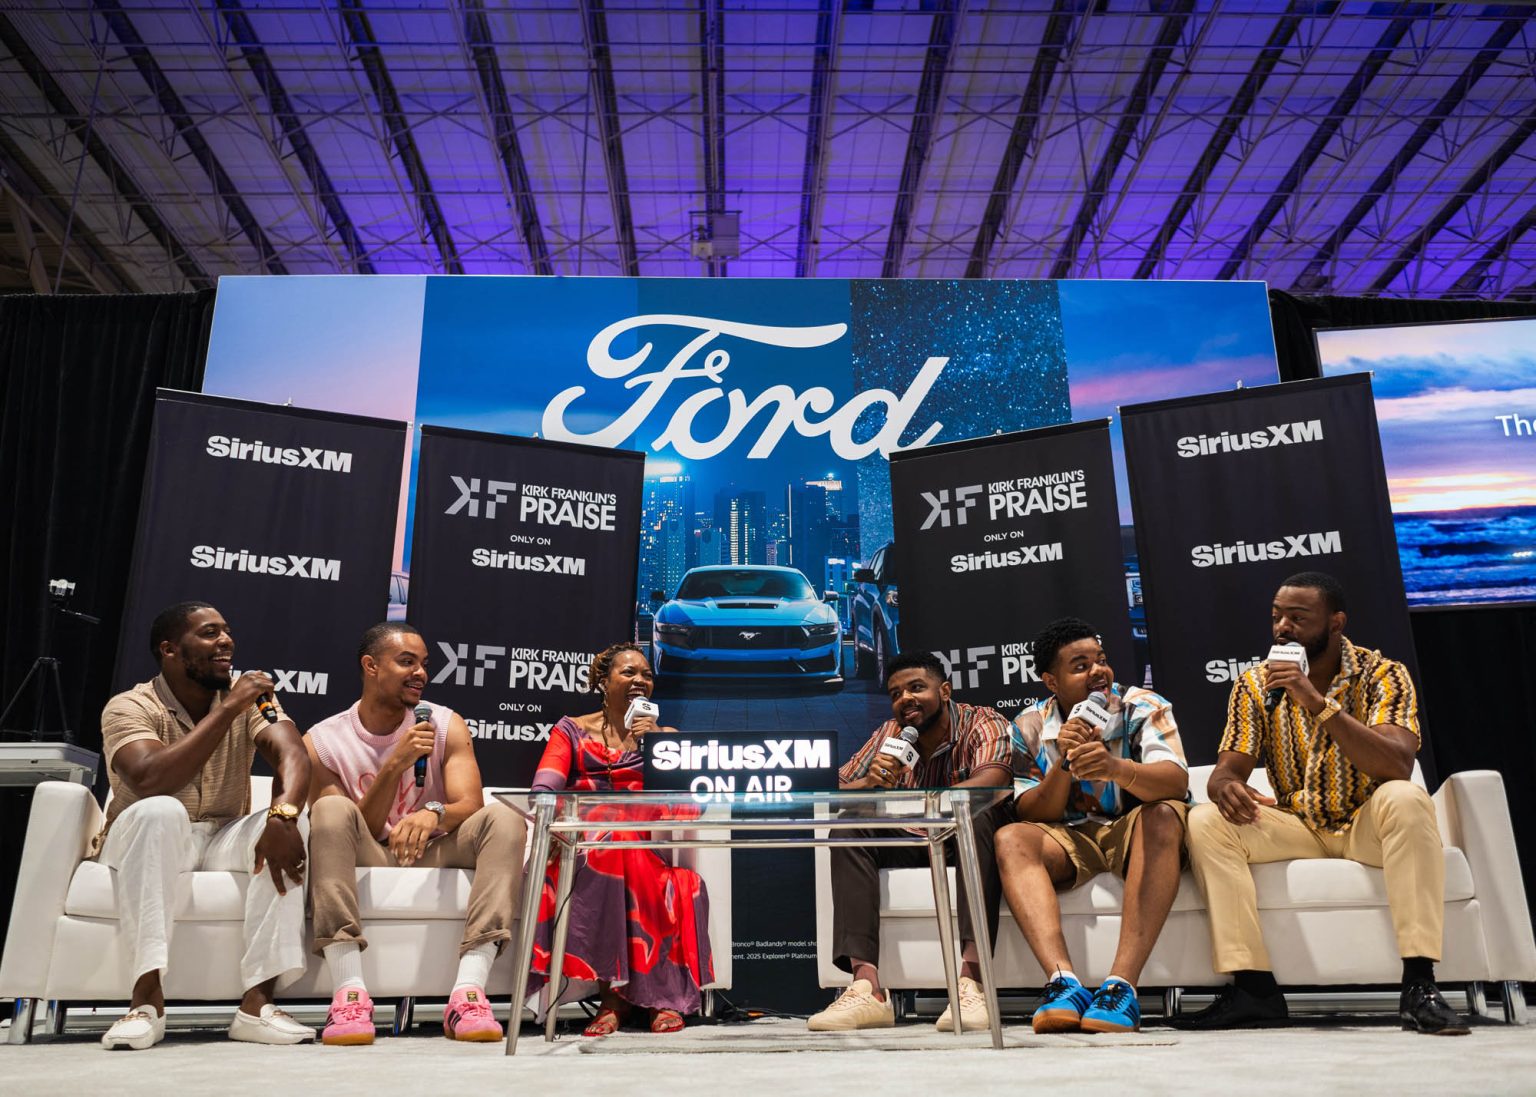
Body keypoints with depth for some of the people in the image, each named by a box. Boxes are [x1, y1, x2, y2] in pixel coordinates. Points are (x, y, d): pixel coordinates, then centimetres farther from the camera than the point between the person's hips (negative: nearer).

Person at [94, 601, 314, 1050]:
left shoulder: (250, 697, -2)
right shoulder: (129, 707, -12)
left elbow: (293, 756, -19)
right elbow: (151, 781, -31)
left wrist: (281, 815, -40)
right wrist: (228, 708, -29)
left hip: (223, 839, 3)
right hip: (150, 840, -3)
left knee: (290, 821, -26)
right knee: (160, 812, -35)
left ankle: (257, 1000, -29)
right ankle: (146, 997, -34)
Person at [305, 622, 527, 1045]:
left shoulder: (446, 725, 1)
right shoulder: (323, 741, -2)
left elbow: (469, 804, -12)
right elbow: (355, 834, -9)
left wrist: (433, 814, -36)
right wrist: (395, 764, -22)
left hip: (433, 852, 1)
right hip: (366, 859, -1)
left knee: (502, 818, -26)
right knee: (331, 809, -30)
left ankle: (467, 993, -38)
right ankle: (349, 993, -38)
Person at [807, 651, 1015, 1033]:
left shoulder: (983, 723, -10)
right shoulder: (888, 735, 3)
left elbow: (992, 782, -31)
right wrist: (869, 784, -29)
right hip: (911, 848, 4)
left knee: (980, 811, -34)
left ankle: (970, 984, -44)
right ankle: (866, 988, -33)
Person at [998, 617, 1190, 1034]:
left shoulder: (1143, 707, -8)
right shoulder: (1030, 727, -2)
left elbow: (1176, 782, -25)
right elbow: (1034, 815, -6)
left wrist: (1116, 769, -46)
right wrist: (1063, 764, -25)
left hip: (1138, 834, -2)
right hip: (1070, 840, 2)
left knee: (1163, 813, -34)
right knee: (1010, 840, -25)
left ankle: (1122, 983, -42)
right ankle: (1063, 980, -41)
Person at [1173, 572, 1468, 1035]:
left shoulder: (1383, 674, -9)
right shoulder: (1255, 683, -1)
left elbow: (1397, 766, -25)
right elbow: (1228, 768, -3)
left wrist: (1318, 703, -34)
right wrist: (1227, 787, -29)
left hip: (1367, 824, -2)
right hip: (1297, 827, 3)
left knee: (1406, 799, -34)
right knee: (1206, 821, -22)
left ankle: (1419, 985, -31)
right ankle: (1253, 987, -22)